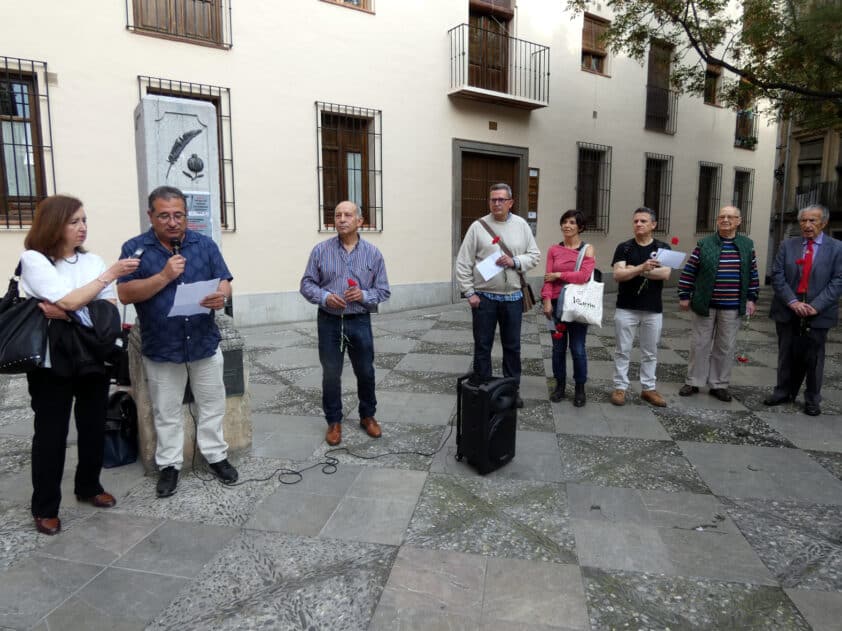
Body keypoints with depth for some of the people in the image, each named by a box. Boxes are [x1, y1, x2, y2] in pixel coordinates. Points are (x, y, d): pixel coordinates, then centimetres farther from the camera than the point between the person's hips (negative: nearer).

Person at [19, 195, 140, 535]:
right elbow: (69, 301, -18)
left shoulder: (93, 260, 8)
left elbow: (110, 307, 0)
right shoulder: (34, 260, -7)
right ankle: (45, 507, 19)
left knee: (94, 427, 12)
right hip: (52, 362, -4)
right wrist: (110, 274, -13)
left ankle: (88, 486, 33)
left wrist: (67, 312, -15)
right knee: (51, 433, 5)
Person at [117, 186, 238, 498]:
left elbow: (224, 283, 0)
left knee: (212, 404, 12)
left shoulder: (205, 244, 1)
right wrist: (164, 276, -20)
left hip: (205, 343, 2)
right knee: (166, 412, 12)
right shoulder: (135, 248, -4)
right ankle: (169, 465, 28)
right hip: (160, 348, -1)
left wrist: (221, 296, -23)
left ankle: (216, 455, 29)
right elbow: (125, 294, -10)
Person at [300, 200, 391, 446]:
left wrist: (364, 295, -17)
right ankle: (334, 421, 24)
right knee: (331, 374, 7)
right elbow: (306, 284, 1)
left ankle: (368, 416, 31)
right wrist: (324, 297, -17)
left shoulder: (373, 253, -1)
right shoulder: (321, 250, -2)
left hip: (360, 322, 1)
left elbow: (384, 290, 2)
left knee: (365, 372, 10)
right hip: (329, 322, 0)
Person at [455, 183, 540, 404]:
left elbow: (534, 255, 6)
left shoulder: (521, 225, 4)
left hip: (513, 297, 2)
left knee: (512, 346, 12)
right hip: (484, 297, -2)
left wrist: (515, 261, -13)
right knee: (482, 346, 6)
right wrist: (469, 292, -8)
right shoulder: (478, 226, -3)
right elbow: (463, 262, -4)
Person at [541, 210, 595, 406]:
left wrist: (558, 275, -8)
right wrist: (547, 301, -11)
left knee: (578, 349, 3)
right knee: (558, 347, 10)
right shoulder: (553, 250, 6)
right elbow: (548, 279, 0)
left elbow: (584, 276, -14)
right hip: (557, 303, 2)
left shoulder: (587, 249, 0)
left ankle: (580, 388, 18)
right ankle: (560, 385, 25)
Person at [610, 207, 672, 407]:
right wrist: (642, 267, -27)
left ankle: (648, 388, 22)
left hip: (653, 310, 1)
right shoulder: (624, 247, 1)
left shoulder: (663, 248, 3)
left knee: (650, 353, 10)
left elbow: (665, 273, -13)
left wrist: (635, 270, -14)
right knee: (623, 351, 4)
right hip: (626, 308, -1)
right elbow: (617, 275, -13)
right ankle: (620, 387, 14)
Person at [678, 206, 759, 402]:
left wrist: (752, 299, 6)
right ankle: (693, 382, 17)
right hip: (704, 305, -2)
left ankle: (719, 384, 20)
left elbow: (752, 274, 10)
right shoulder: (704, 244, -1)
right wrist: (684, 296, -3)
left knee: (726, 347, 8)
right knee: (700, 344, 6)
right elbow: (689, 271, -1)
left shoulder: (747, 245, 6)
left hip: (732, 308, 2)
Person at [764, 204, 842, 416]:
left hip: (817, 314, -1)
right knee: (788, 355, 12)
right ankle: (784, 392, 27)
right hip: (788, 311, 2)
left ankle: (812, 400, 22)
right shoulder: (788, 245, 5)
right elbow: (777, 276, -1)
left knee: (813, 357, 7)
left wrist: (816, 306, -15)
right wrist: (792, 302, -12)